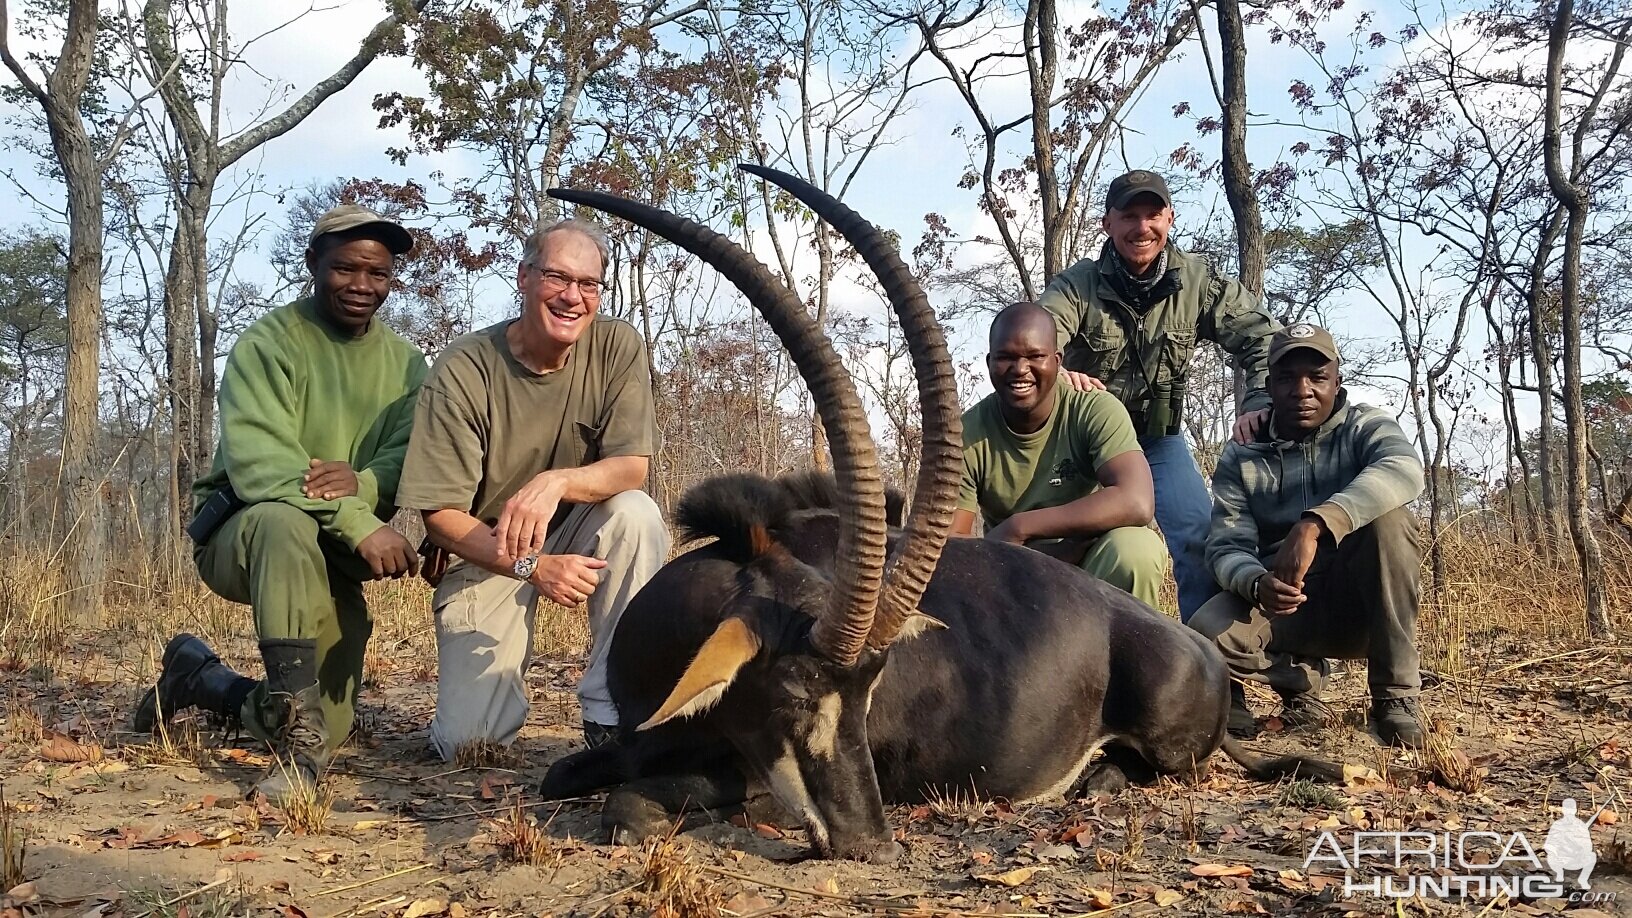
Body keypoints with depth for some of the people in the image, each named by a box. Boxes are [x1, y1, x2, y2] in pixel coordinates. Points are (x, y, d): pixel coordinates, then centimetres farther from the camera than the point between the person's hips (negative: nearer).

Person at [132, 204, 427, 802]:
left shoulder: (405, 364, 4)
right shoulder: (267, 343, -12)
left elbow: (413, 461, -11)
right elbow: (258, 465, -26)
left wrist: (364, 483, -34)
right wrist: (360, 525, -38)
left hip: (330, 558, 5)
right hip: (239, 534, -5)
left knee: (321, 731, -4)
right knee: (285, 522, -41)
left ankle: (197, 676, 24)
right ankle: (299, 742, -36)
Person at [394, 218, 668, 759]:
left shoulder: (617, 346, -12)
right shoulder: (463, 371, -18)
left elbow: (632, 467, -16)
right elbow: (438, 515, -16)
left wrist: (557, 482, -36)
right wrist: (533, 568, -30)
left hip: (577, 534, 2)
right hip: (486, 551, -2)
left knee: (637, 516, -32)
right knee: (470, 740, -15)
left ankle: (613, 716, -18)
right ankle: (505, 659, 23)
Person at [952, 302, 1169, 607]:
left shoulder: (1097, 411, -15)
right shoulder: (966, 436, -11)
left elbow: (1136, 503, -31)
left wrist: (1018, 527, -31)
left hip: (1100, 570, -1)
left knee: (1135, 547, -33)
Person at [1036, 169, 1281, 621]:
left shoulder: (1198, 281, -12)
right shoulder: (1077, 285, -19)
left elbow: (1263, 337, -10)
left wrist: (1259, 402, -30)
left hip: (1160, 438, 1)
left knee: (1201, 539, -11)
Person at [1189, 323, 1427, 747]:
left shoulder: (1365, 427, -5)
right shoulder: (1241, 457, 0)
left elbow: (1404, 470, -29)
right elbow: (1227, 547, -9)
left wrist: (1314, 524, -44)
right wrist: (1257, 583, -35)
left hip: (1360, 601, 0)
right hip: (1283, 604, 1)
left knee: (1388, 520, -31)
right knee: (1208, 633, -31)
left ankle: (1396, 694, -18)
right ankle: (1299, 679, 3)